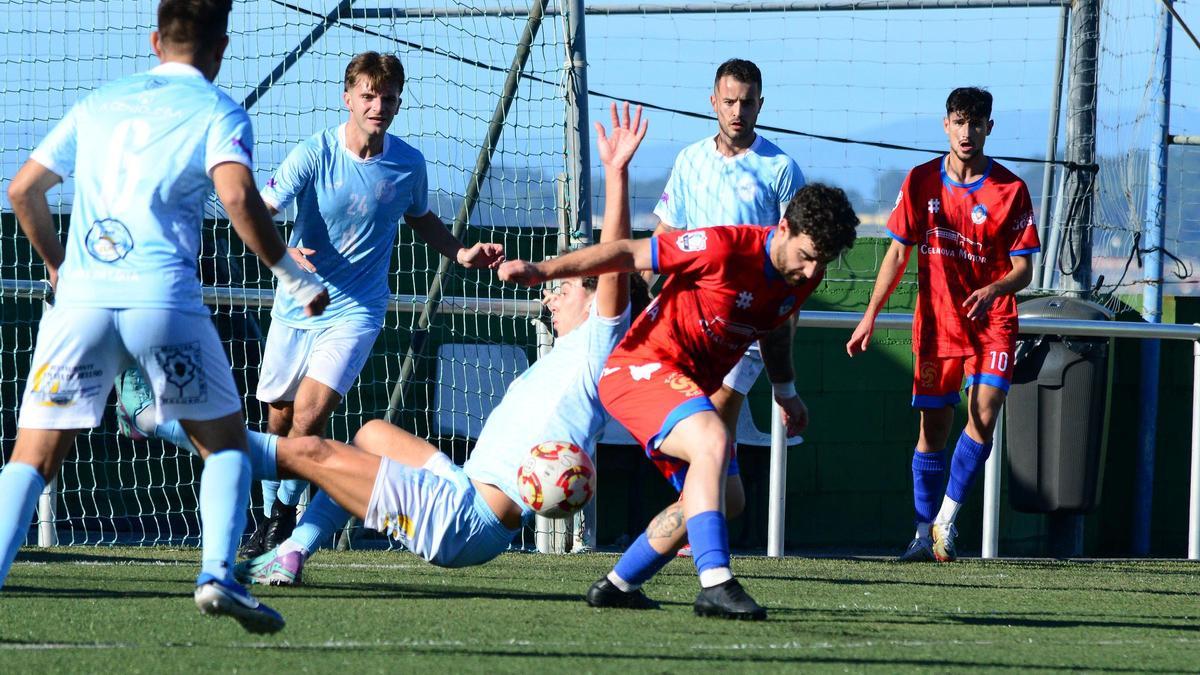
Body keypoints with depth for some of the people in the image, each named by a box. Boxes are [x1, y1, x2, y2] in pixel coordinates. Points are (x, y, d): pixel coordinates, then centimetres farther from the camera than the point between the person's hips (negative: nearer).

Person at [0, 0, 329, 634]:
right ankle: (217, 574, -6)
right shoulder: (218, 112, 7)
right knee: (225, 439, 14)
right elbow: (238, 196, -11)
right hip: (162, 297, -3)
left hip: (81, 298, 3)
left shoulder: (98, 103, 21)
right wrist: (295, 278, -3)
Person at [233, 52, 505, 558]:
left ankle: (284, 516, -2)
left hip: (355, 311, -1)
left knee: (310, 412, -19)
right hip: (296, 307, 1)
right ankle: (268, 520, 29)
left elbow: (421, 220, 19)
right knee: (278, 420, 10)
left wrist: (461, 253, 3)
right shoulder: (314, 154, -12)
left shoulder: (409, 165, -3)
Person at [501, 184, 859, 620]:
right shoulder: (724, 248, -24)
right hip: (643, 367, -9)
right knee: (712, 441, -33)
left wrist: (786, 393, 35)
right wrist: (542, 271, -23)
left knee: (717, 498, 14)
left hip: (690, 387, 9)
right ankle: (715, 584, -42)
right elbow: (628, 255, -19)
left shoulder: (804, 276, 0)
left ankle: (617, 585, 28)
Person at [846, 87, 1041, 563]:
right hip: (936, 322, 2)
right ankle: (925, 535, 11)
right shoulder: (921, 182, 3)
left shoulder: (1010, 191, -4)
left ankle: (946, 519, -9)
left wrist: (994, 290, -25)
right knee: (933, 428, 2)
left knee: (984, 415, -18)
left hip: (992, 322, -2)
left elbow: (1023, 268, -4)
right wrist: (871, 316, 3)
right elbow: (897, 254, 9)